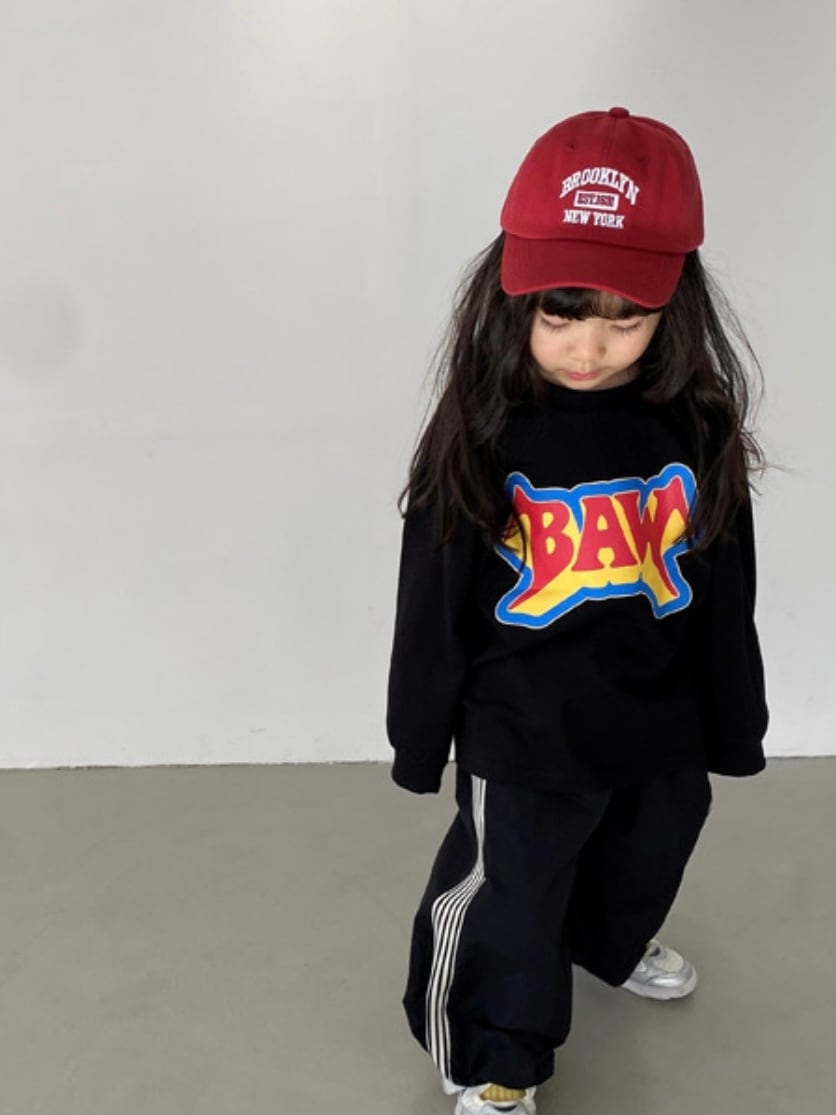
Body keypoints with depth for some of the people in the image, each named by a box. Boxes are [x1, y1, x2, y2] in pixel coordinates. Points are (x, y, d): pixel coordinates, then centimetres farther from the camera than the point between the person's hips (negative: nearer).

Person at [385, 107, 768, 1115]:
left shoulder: (697, 430, -10)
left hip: (661, 728, 4)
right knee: (506, 899, 10)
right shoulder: (481, 436, -18)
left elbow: (724, 596, 0)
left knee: (640, 865, 29)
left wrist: (734, 721, 8)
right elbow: (433, 605, -9)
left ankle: (610, 946, 63)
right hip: (522, 739, -4)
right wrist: (420, 737, -2)